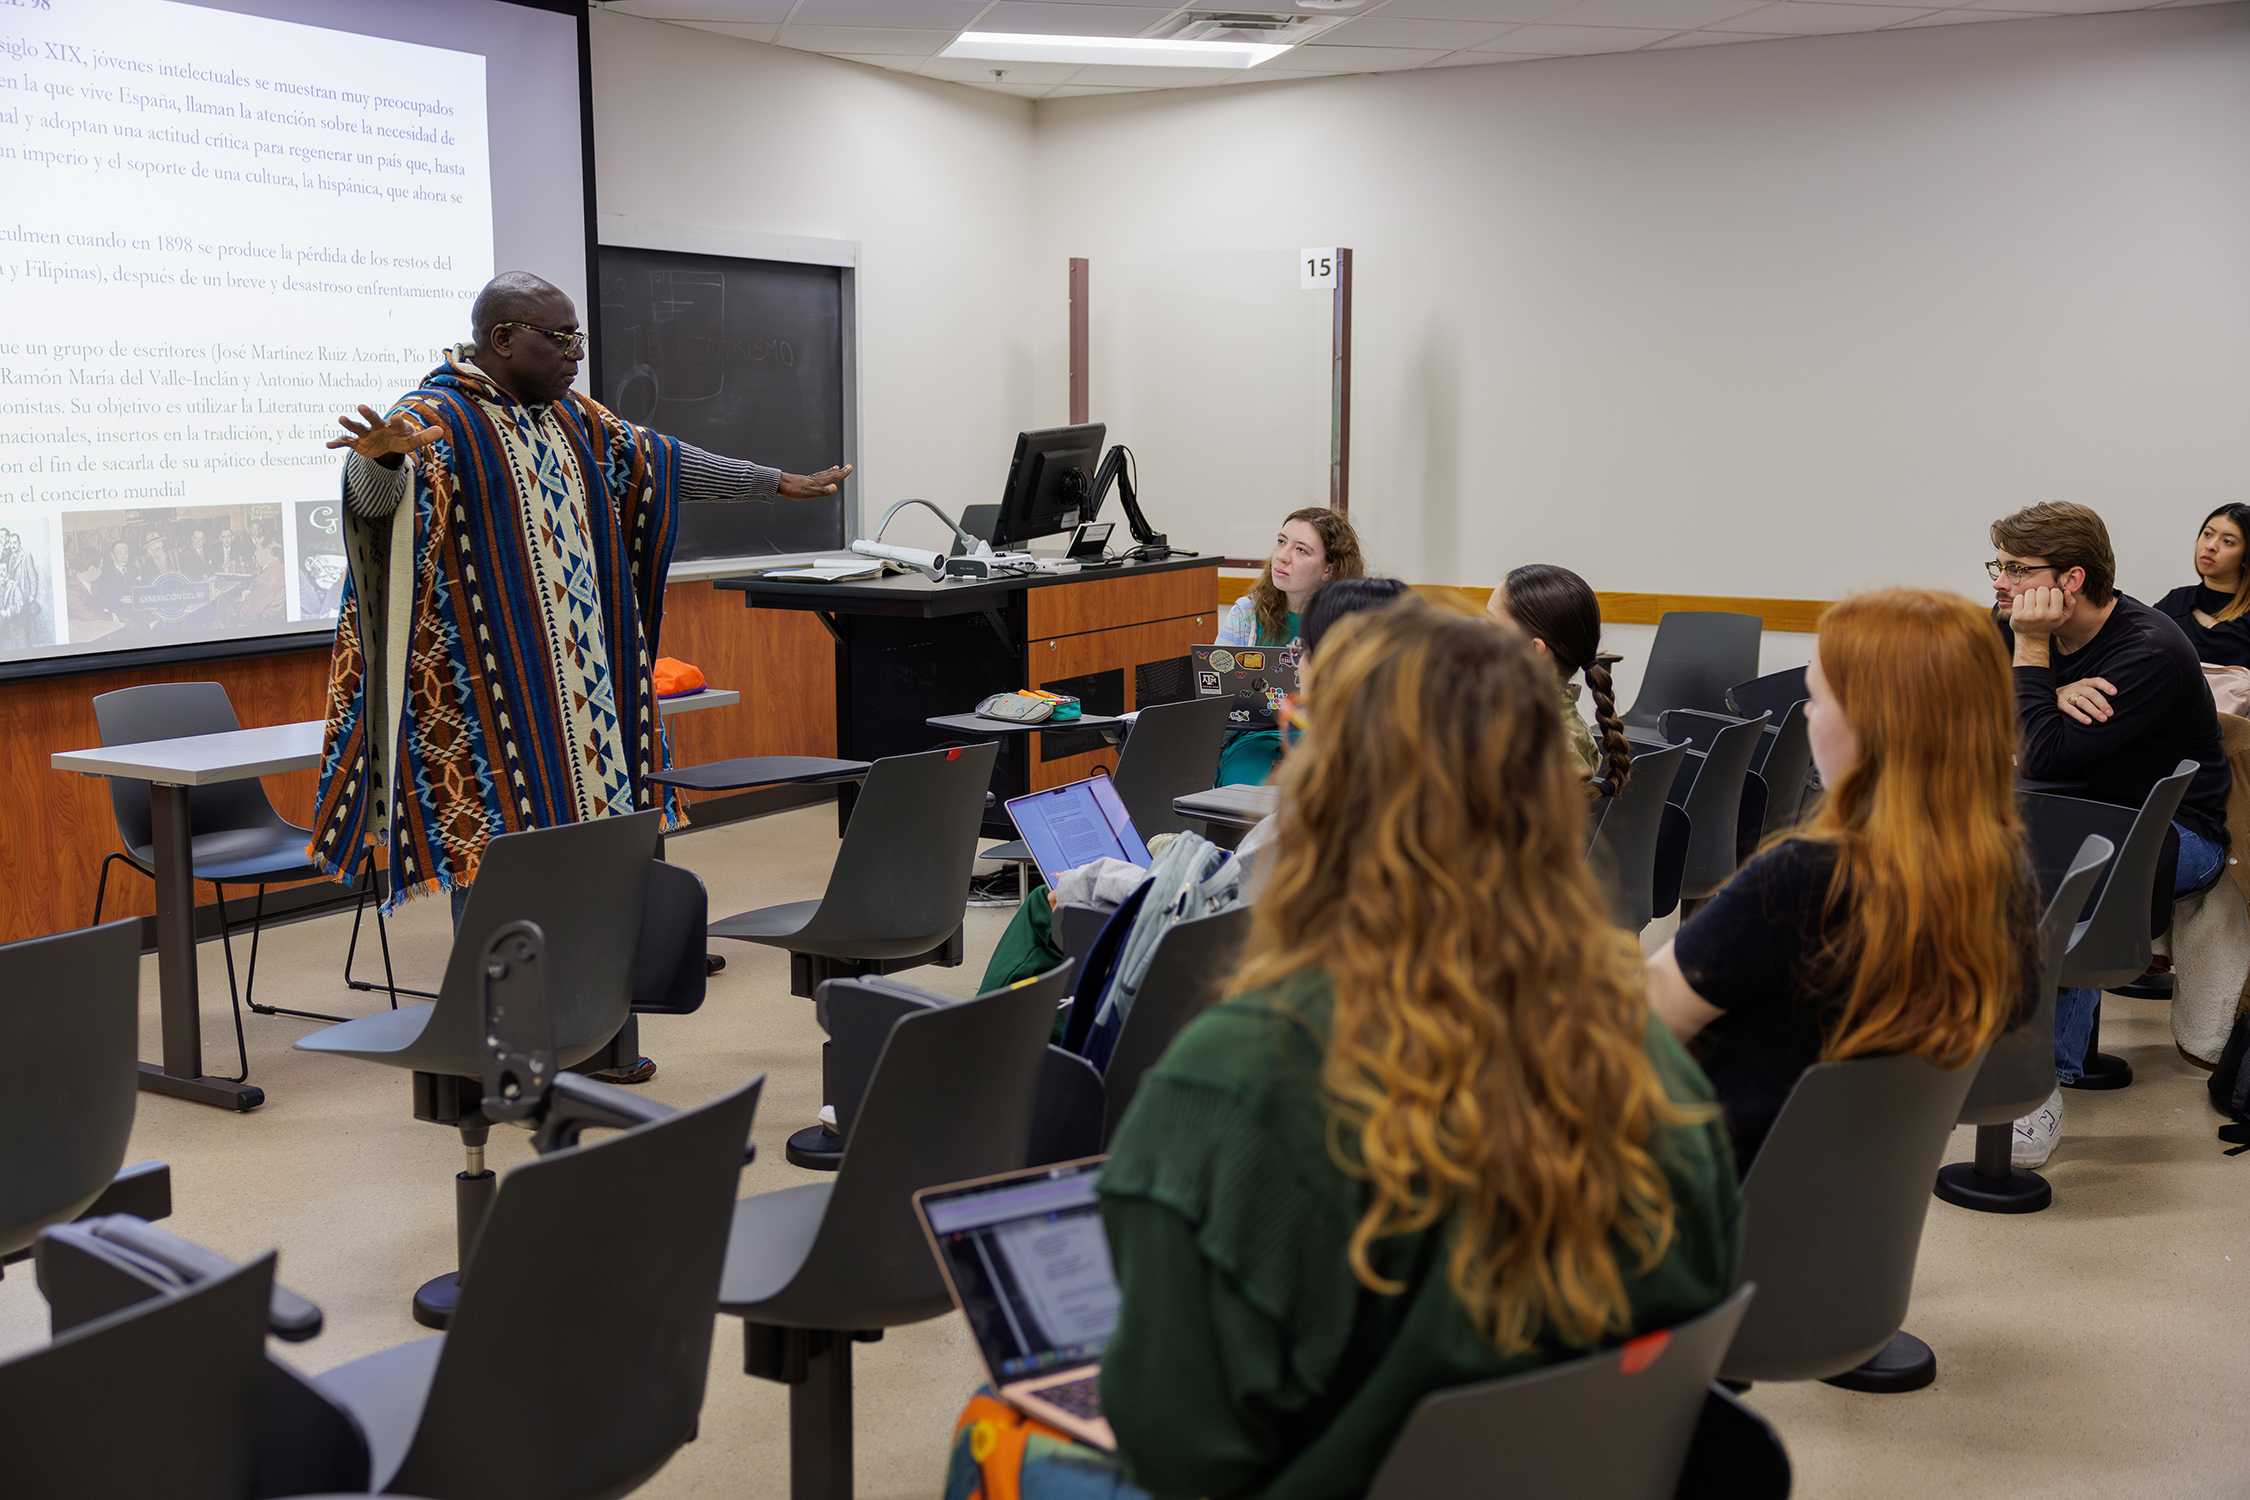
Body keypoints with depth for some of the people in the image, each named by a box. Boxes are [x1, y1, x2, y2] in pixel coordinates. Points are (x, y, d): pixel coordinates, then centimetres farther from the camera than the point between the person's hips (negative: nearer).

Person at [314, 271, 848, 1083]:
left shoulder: (569, 417, 12)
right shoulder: (438, 418, -12)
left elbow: (660, 461, 23)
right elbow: (377, 497, -31)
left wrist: (775, 482, 29)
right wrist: (381, 459, -56)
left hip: (579, 688, 8)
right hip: (490, 693, -8)